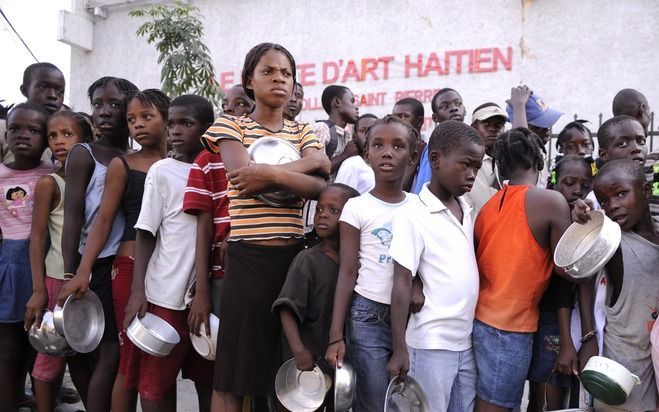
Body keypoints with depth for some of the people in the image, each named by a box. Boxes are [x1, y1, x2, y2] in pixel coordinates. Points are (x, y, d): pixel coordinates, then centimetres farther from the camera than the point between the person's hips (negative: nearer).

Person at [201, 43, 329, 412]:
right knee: (233, 372, 1)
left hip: (293, 257, 4)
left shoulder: (303, 132, 14)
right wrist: (308, 161, -10)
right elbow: (245, 176, -16)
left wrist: (270, 174, -18)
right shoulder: (230, 126, 3)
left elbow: (319, 186, -4)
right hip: (248, 258, -4)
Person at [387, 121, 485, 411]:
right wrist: (399, 350, -15)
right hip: (431, 345, -7)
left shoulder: (467, 210, 7)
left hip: (467, 341, 7)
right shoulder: (413, 216, -13)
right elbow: (402, 283, -14)